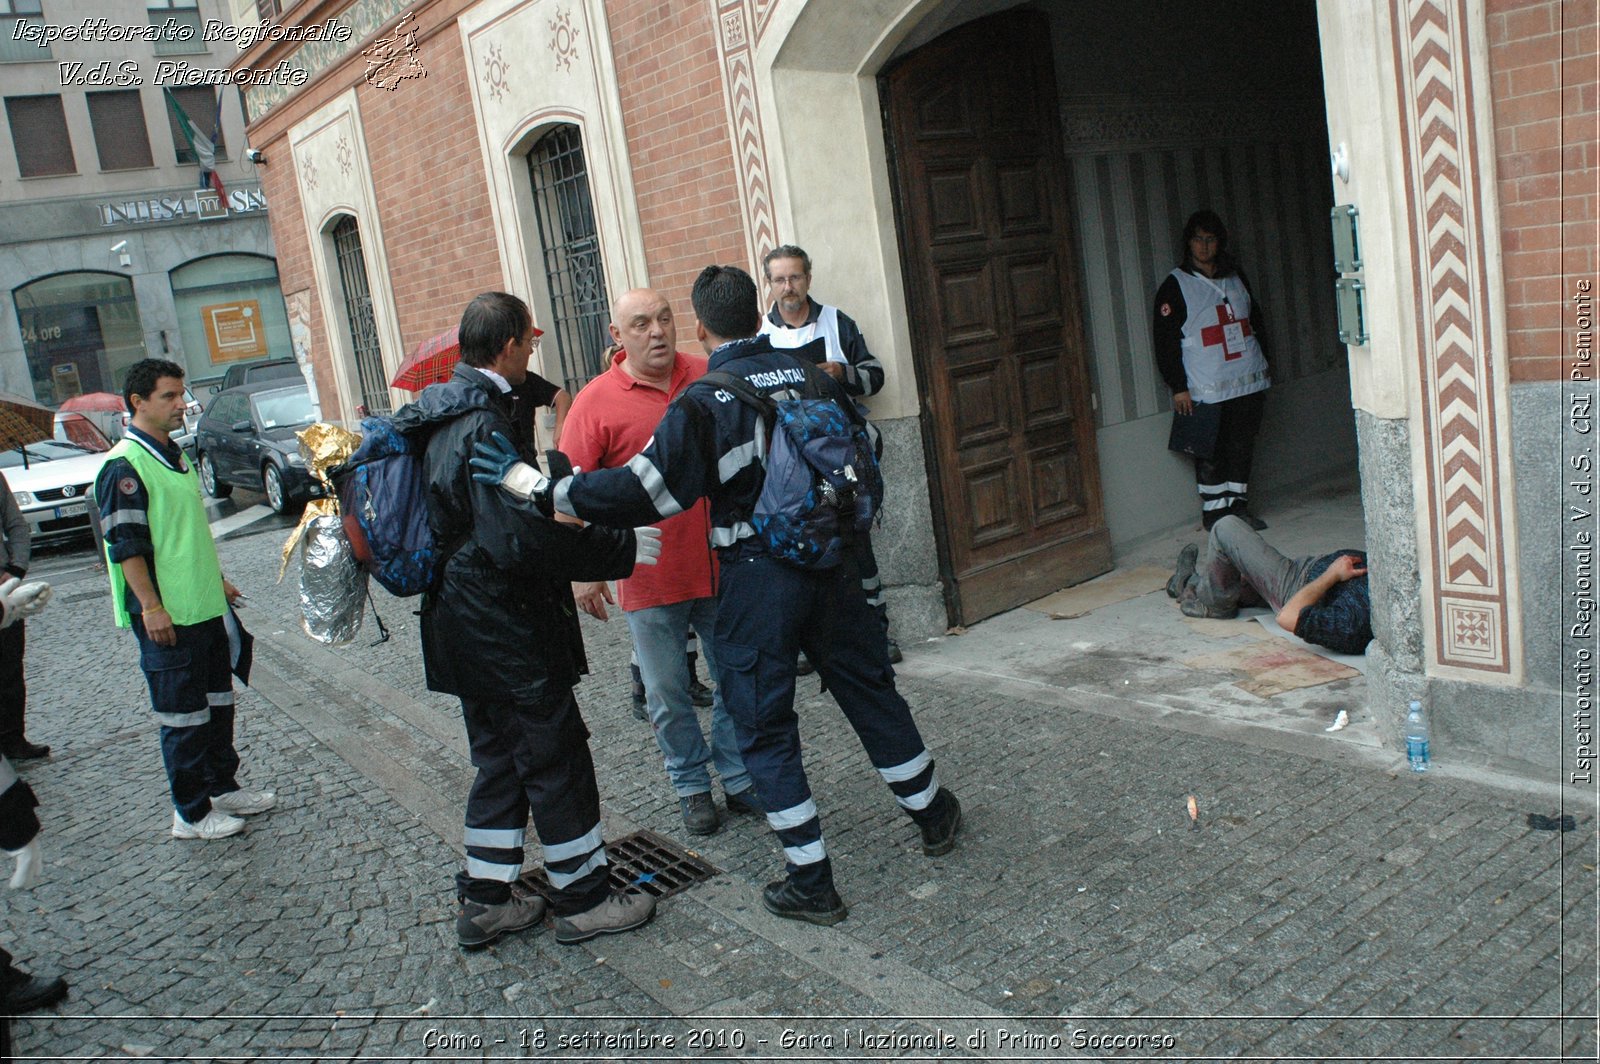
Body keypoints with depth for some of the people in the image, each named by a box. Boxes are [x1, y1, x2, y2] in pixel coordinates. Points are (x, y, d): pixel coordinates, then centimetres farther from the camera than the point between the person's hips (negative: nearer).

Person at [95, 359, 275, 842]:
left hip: (206, 607, 9)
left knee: (218, 704, 17)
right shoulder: (125, 465, -14)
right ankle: (191, 814, 12)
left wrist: (217, 580, 24)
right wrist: (151, 608, -21)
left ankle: (223, 788, 31)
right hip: (167, 617, -9)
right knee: (183, 717, 1)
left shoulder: (174, 456, 14)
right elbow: (125, 544, -18)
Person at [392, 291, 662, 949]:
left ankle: (483, 901, 29)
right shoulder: (484, 426, -22)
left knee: (501, 760, 20)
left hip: (464, 626, 10)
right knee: (559, 761, 4)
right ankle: (581, 900, 18)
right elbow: (523, 541, -29)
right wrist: (622, 548, -20)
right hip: (507, 630, -10)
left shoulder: (443, 418, 9)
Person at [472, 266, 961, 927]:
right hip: (830, 563, 6)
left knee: (765, 729, 7)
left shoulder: (704, 402, -14)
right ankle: (932, 815, 38)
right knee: (872, 692, 21)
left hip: (756, 580, -5)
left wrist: (535, 486, -15)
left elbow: (644, 489, -20)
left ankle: (811, 884, 13)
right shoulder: (812, 376, 4)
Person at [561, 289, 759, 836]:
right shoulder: (596, 402, -6)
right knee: (669, 694, 9)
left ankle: (739, 779, 31)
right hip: (648, 576, -2)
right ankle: (692, 788, 28)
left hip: (720, 564, 3)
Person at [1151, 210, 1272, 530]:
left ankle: (1237, 504, 20)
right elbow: (1165, 341, -7)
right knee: (1211, 452, -3)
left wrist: (1263, 366, 19)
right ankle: (1213, 509, 8)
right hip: (1206, 391, -5)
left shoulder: (1236, 278, 15)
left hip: (1248, 383, 5)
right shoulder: (1175, 286, -3)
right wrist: (1178, 387, -12)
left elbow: (1255, 323, 24)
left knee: (1242, 446, 9)